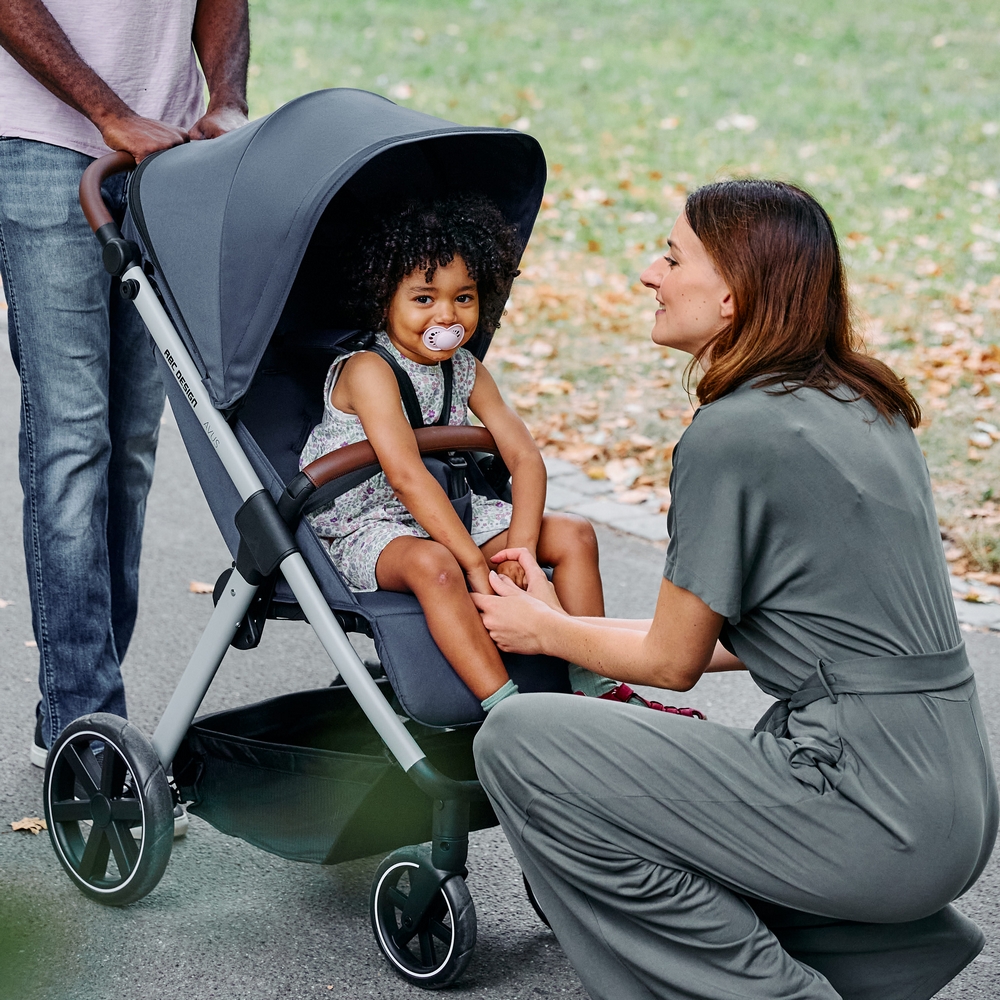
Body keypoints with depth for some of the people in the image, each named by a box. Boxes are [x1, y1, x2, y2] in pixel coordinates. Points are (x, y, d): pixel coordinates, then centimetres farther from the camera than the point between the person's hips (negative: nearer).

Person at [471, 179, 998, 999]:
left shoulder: (732, 435, -14)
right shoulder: (864, 407, 13)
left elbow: (673, 660, -4)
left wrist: (548, 631, 14)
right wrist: (579, 628, 25)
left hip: (872, 820, -9)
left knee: (520, 740, -5)